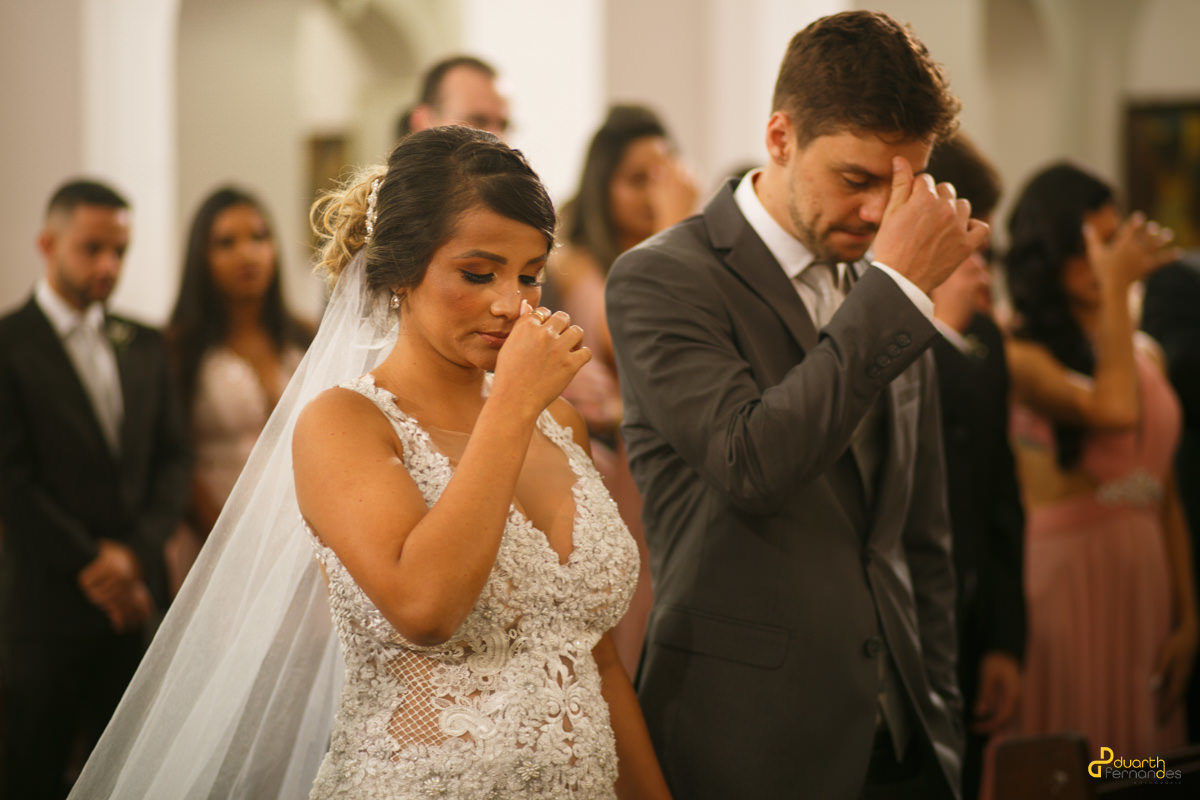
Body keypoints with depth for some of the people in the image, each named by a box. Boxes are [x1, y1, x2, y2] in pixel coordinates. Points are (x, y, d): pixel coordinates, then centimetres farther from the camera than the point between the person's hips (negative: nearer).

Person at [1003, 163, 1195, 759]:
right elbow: (1111, 410, -26)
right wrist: (1114, 287, -16)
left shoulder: (1146, 354, 13)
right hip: (1065, 573, -6)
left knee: (1140, 754, 10)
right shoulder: (1021, 356, -9)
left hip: (1145, 576, 6)